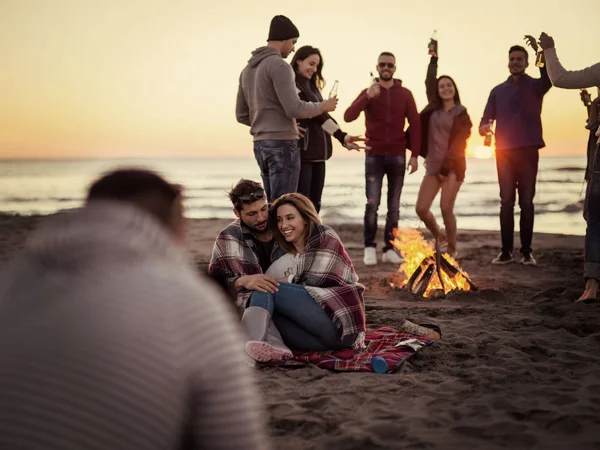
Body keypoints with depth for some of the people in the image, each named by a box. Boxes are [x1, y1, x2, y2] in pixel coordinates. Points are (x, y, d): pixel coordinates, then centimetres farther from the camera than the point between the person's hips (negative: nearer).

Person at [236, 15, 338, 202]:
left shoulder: (248, 69, 16)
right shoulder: (279, 65, -11)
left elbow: (242, 115, 17)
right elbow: (294, 109, -18)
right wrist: (322, 106, -1)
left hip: (260, 145, 9)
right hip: (282, 144, -9)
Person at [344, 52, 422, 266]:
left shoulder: (405, 94, 6)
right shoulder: (368, 93, 4)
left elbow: (415, 125, 6)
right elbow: (348, 116, -10)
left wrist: (415, 155, -1)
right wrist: (368, 96, -23)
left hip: (397, 156, 1)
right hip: (374, 156, -1)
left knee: (394, 205, 4)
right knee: (372, 203, -8)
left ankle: (390, 249, 9)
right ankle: (369, 248, 1)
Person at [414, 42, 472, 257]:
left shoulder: (461, 113, 0)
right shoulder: (433, 109, 11)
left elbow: (459, 143, -7)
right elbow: (429, 82, 12)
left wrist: (447, 166, -15)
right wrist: (434, 57, 15)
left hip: (453, 166, -5)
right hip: (433, 166, 5)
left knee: (446, 208, -11)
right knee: (421, 208, -2)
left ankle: (452, 250, 4)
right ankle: (438, 237, 24)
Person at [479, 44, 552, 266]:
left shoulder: (535, 86, 4)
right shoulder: (498, 91, 11)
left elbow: (549, 78, -19)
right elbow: (487, 118, 8)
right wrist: (483, 127, -16)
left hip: (528, 151, -2)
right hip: (504, 152, 2)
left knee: (526, 202, 1)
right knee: (506, 202, 2)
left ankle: (526, 251, 6)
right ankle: (506, 251, 5)